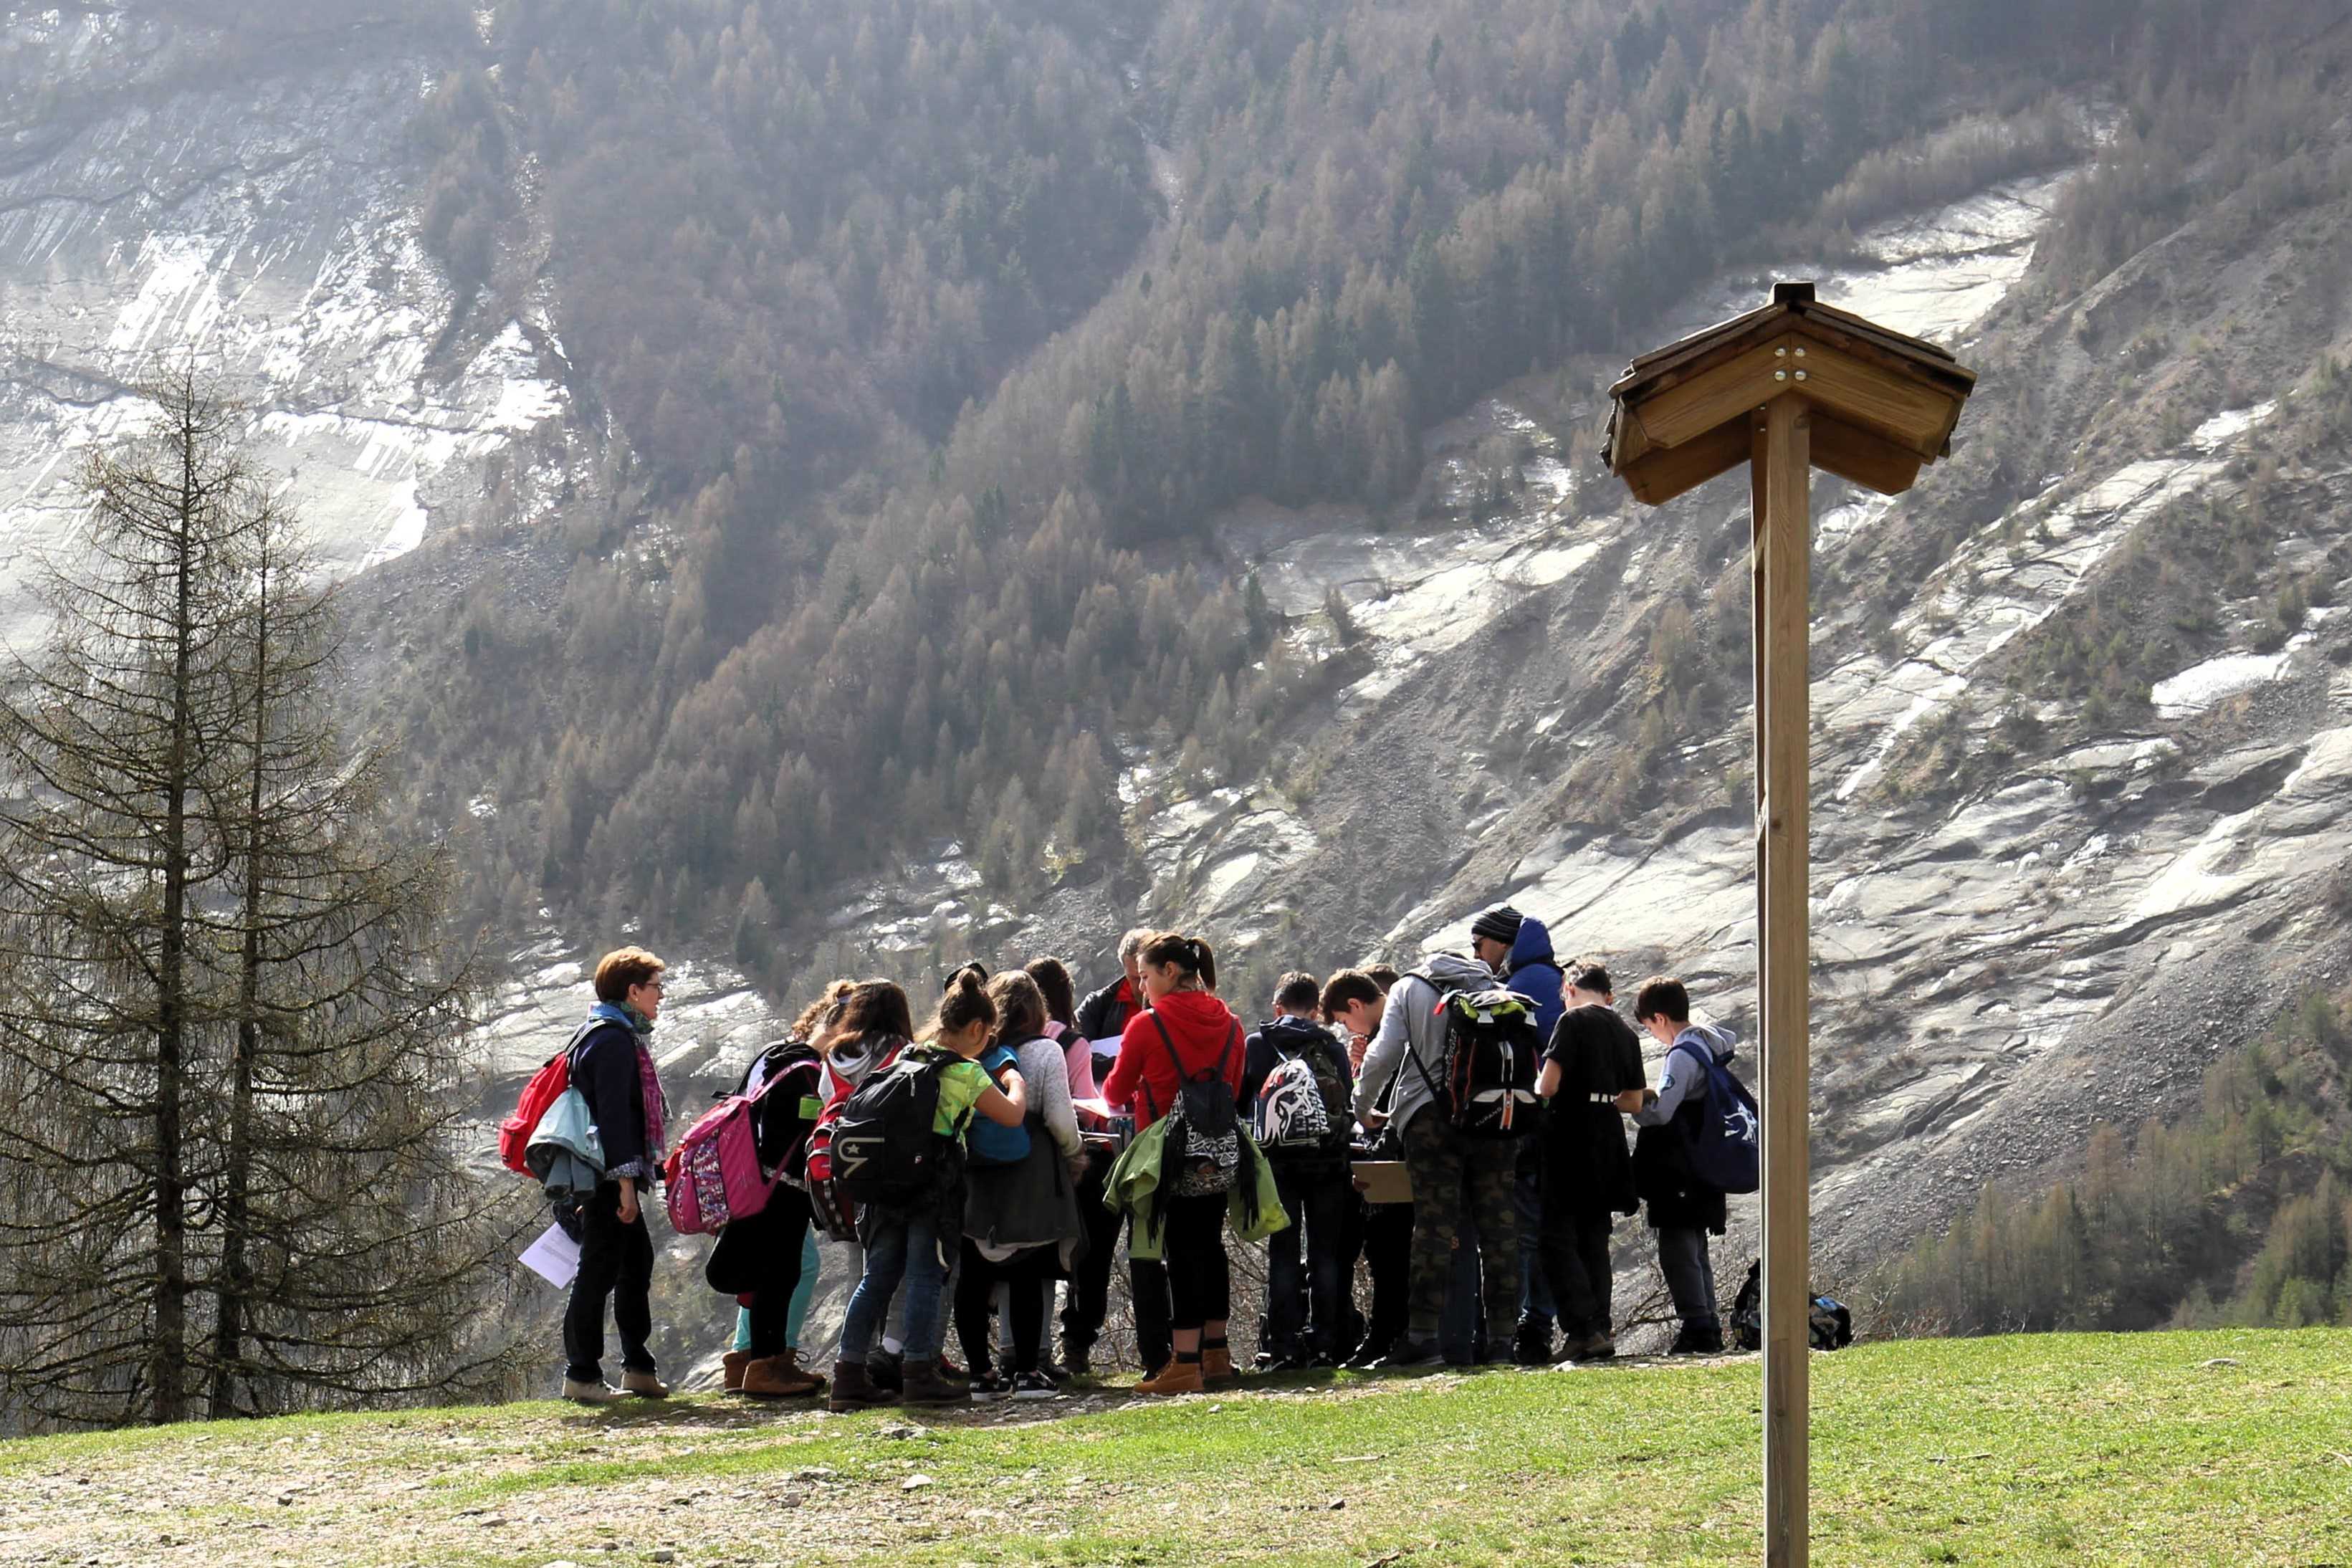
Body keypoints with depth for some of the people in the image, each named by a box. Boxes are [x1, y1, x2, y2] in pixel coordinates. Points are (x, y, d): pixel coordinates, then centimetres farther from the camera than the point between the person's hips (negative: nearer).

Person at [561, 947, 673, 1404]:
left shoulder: (623, 1036, 19)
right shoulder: (612, 1040, -14)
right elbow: (612, 1113, -20)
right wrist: (625, 1179, -23)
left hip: (616, 1177, 11)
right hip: (608, 1176, -11)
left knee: (637, 1262, 15)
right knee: (600, 1270, -7)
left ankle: (637, 1367, 21)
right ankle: (581, 1374, -3)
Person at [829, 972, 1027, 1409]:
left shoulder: (905, 1058, 12)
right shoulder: (966, 1072, -7)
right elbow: (1012, 1115, -2)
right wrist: (1015, 1083, 16)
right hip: (934, 1186, -6)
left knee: (877, 1277, 8)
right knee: (925, 1277, -2)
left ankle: (848, 1372, 5)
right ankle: (919, 1373, -3)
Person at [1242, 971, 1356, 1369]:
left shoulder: (1257, 1045, 3)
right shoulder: (1333, 1047, 7)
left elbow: (1238, 1101, 5)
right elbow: (1351, 1104, 8)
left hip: (1280, 1161, -1)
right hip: (1329, 1159, 1)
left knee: (1283, 1253, 2)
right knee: (1326, 1253, 6)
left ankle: (1284, 1347, -2)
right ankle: (1325, 1344, 4)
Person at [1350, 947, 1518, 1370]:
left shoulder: (1410, 989, 11)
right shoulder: (1497, 990, 19)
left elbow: (1384, 1053, 1)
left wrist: (1364, 1108, 12)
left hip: (1432, 1116, -3)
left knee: (1435, 1225, -6)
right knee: (1499, 1227, 5)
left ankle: (1423, 1335, -12)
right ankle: (1503, 1333, 4)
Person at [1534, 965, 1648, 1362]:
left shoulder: (1573, 1021, -8)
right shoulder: (1626, 1032, 13)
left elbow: (1548, 1086, -16)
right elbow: (1635, 1102, 16)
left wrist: (1539, 1086, 6)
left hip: (1571, 1140, -7)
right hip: (1610, 1141, 7)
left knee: (1556, 1239, -6)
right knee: (1594, 1239, 13)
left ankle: (1584, 1329, -17)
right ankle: (1601, 1327, 10)